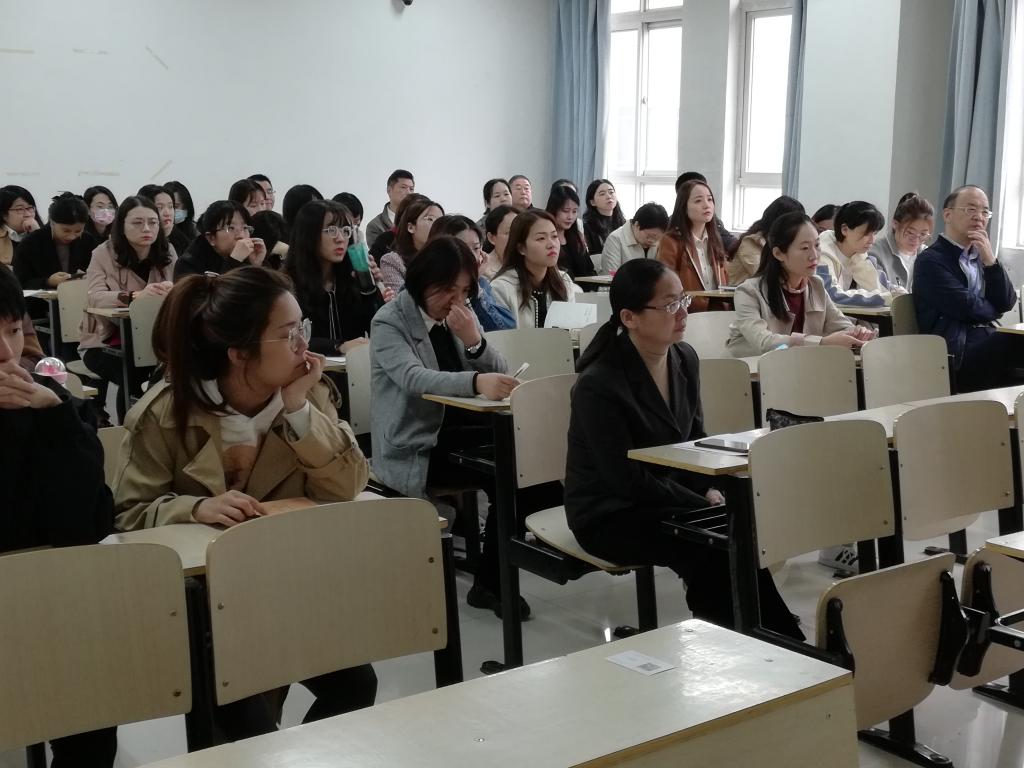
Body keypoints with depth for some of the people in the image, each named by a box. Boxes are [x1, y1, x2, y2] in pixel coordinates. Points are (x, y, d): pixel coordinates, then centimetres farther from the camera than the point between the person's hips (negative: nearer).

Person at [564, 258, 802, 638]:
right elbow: (628, 481, -20)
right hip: (610, 515, -6)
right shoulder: (598, 385, -22)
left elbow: (695, 439, 11)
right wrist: (705, 506, -20)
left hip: (670, 494, 7)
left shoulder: (684, 358, 1)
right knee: (716, 545, -26)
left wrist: (710, 490, -8)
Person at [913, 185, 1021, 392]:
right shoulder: (930, 261, -3)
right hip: (959, 353, -7)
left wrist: (991, 261, -2)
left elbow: (1007, 303, 9)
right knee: (1018, 340, -30)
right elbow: (967, 308, -12)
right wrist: (993, 310, 9)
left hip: (988, 342, 7)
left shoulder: (979, 256, 21)